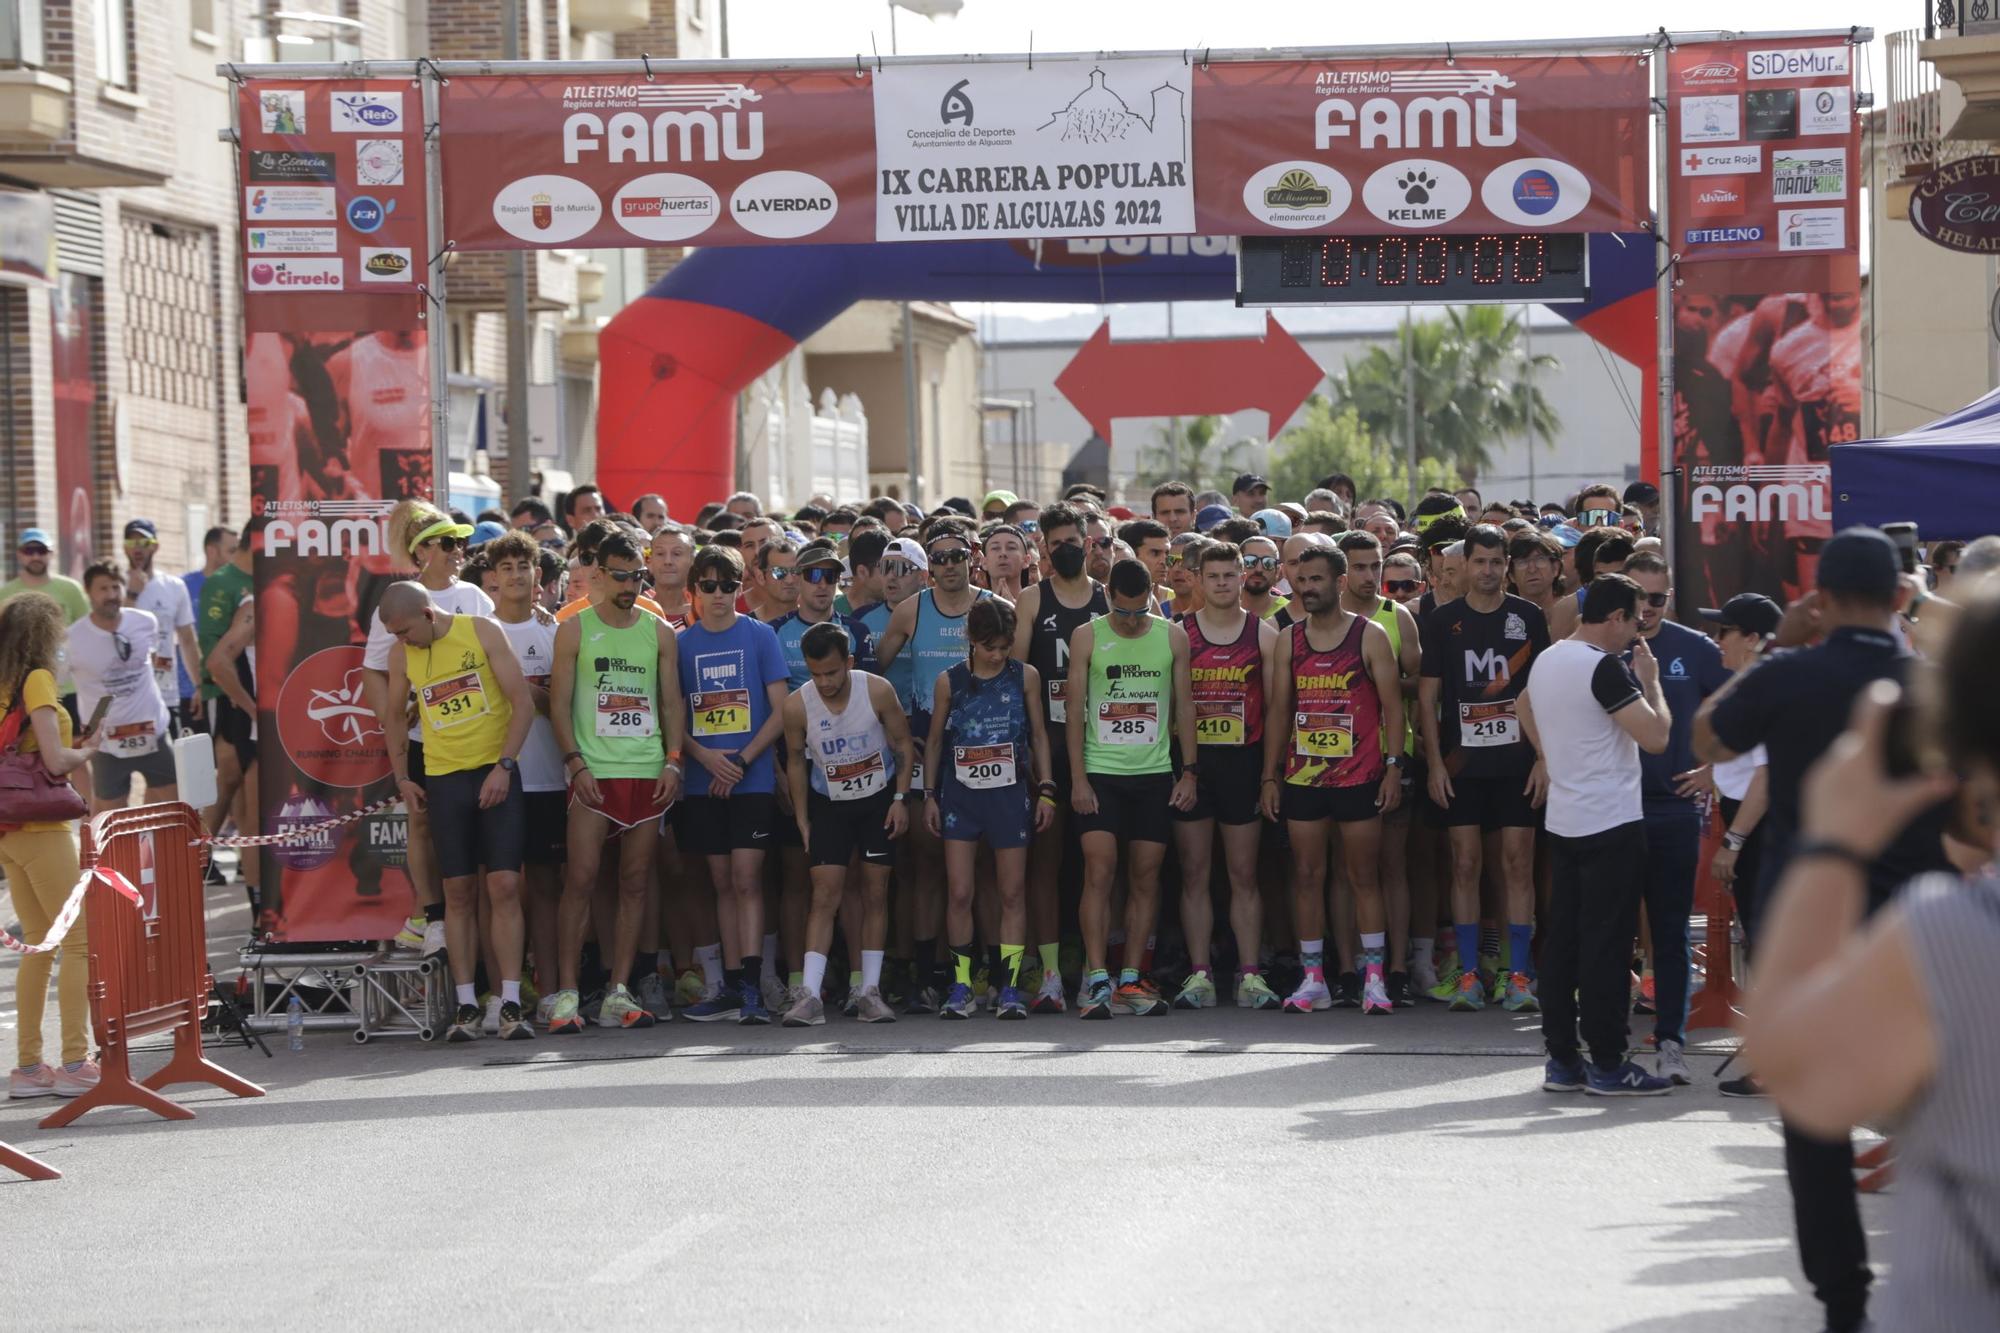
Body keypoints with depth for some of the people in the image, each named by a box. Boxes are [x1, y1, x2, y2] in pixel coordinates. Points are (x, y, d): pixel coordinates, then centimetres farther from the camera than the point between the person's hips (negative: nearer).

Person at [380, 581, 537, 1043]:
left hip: (496, 773, -3)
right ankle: (466, 1006, 6)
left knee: (504, 886, -8)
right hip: (443, 777, 3)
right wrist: (402, 777, 11)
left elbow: (523, 702, -6)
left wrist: (504, 766, -13)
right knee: (458, 892, 2)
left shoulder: (482, 632, -6)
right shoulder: (400, 654, 4)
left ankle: (511, 1005, -7)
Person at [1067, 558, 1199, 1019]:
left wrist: (1190, 771, 4)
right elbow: (1076, 710, 0)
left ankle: (1130, 979, 8)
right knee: (1098, 872, -11)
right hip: (1100, 773, -2)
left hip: (1155, 774, 2)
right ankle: (1096, 979, -12)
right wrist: (1078, 777, -6)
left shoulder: (1173, 636, 6)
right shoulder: (1087, 638, 0)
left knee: (1146, 876, 2)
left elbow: (1184, 705, 10)